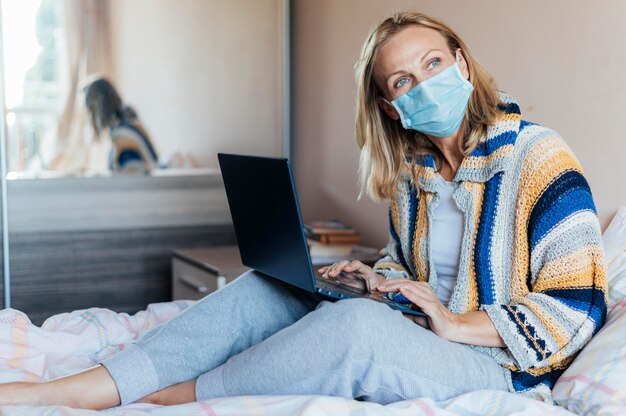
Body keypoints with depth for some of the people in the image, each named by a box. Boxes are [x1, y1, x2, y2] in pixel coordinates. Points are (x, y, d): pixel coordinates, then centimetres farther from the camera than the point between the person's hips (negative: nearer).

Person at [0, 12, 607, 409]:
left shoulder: (537, 157, -12)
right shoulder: (411, 167, 9)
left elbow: (576, 310, -15)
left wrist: (458, 324, -19)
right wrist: (376, 279, 1)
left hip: (498, 367, -7)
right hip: (412, 338, 7)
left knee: (357, 322, -36)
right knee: (266, 287, -8)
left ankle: (169, 397, -19)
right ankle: (62, 391, -17)